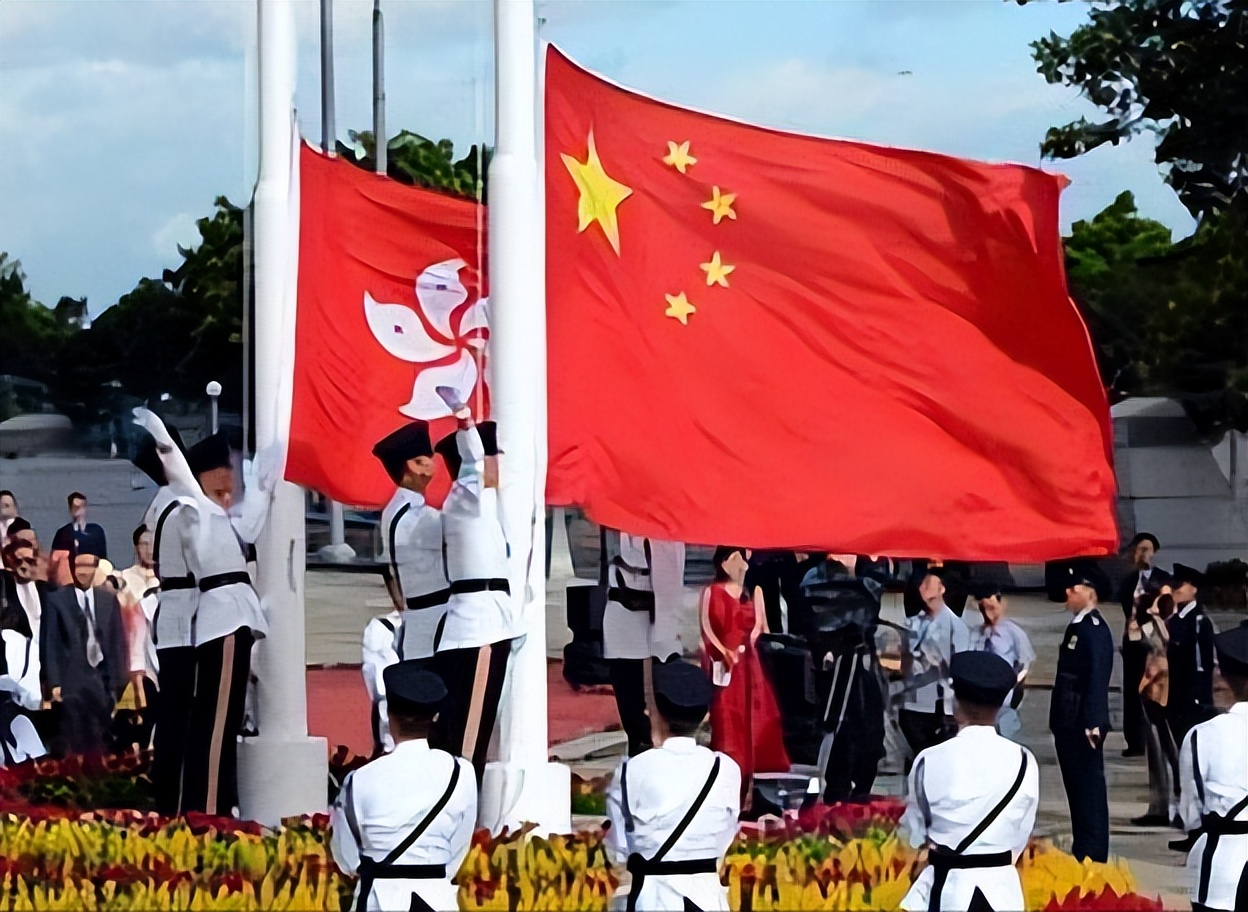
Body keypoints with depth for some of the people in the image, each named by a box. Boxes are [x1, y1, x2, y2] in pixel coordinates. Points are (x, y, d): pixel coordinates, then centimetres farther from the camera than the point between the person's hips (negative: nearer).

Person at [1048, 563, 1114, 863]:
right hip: (1068, 724, 10)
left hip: (1085, 725, -10)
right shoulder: (1075, 627, 15)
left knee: (1090, 788, -4)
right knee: (1075, 788, 13)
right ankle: (1081, 852, 19)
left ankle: (1092, 855, 0)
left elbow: (1098, 678, -19)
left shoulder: (1096, 629, -13)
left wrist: (1093, 723, -23)